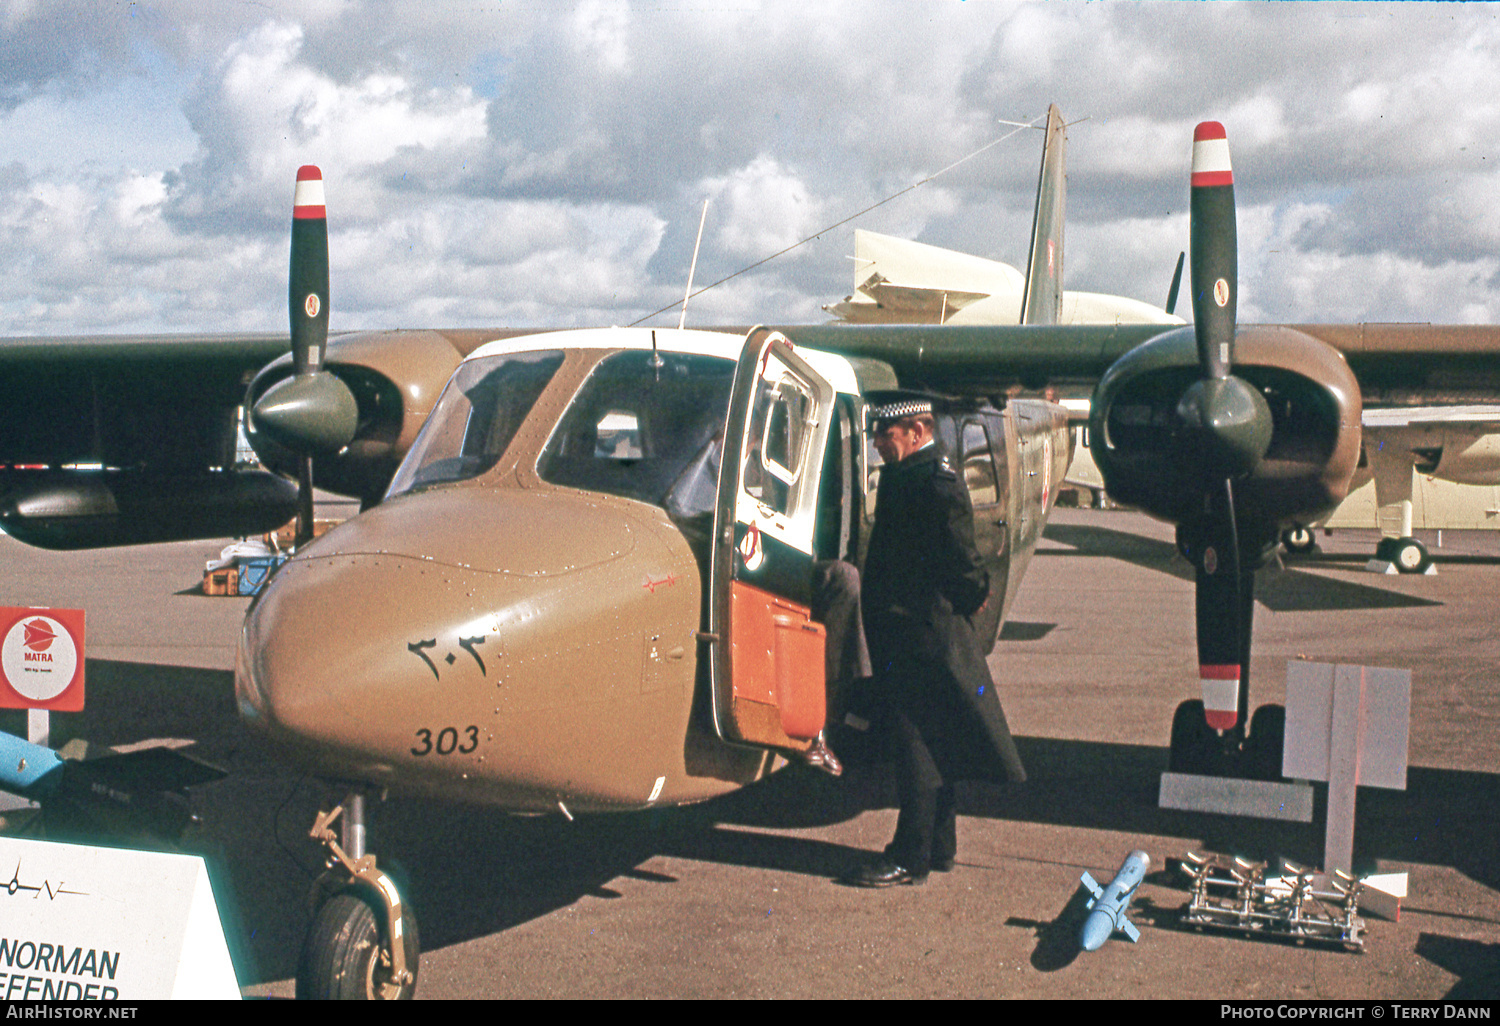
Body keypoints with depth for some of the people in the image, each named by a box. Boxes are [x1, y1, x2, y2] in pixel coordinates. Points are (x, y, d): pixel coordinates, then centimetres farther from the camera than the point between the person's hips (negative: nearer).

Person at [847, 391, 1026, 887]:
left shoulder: (937, 483, -18)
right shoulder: (905, 475, 14)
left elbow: (959, 557, -19)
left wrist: (974, 594, -2)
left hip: (923, 637, -10)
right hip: (903, 637, 10)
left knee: (917, 747, -3)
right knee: (929, 745, 16)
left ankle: (911, 859, 4)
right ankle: (938, 847, 27)